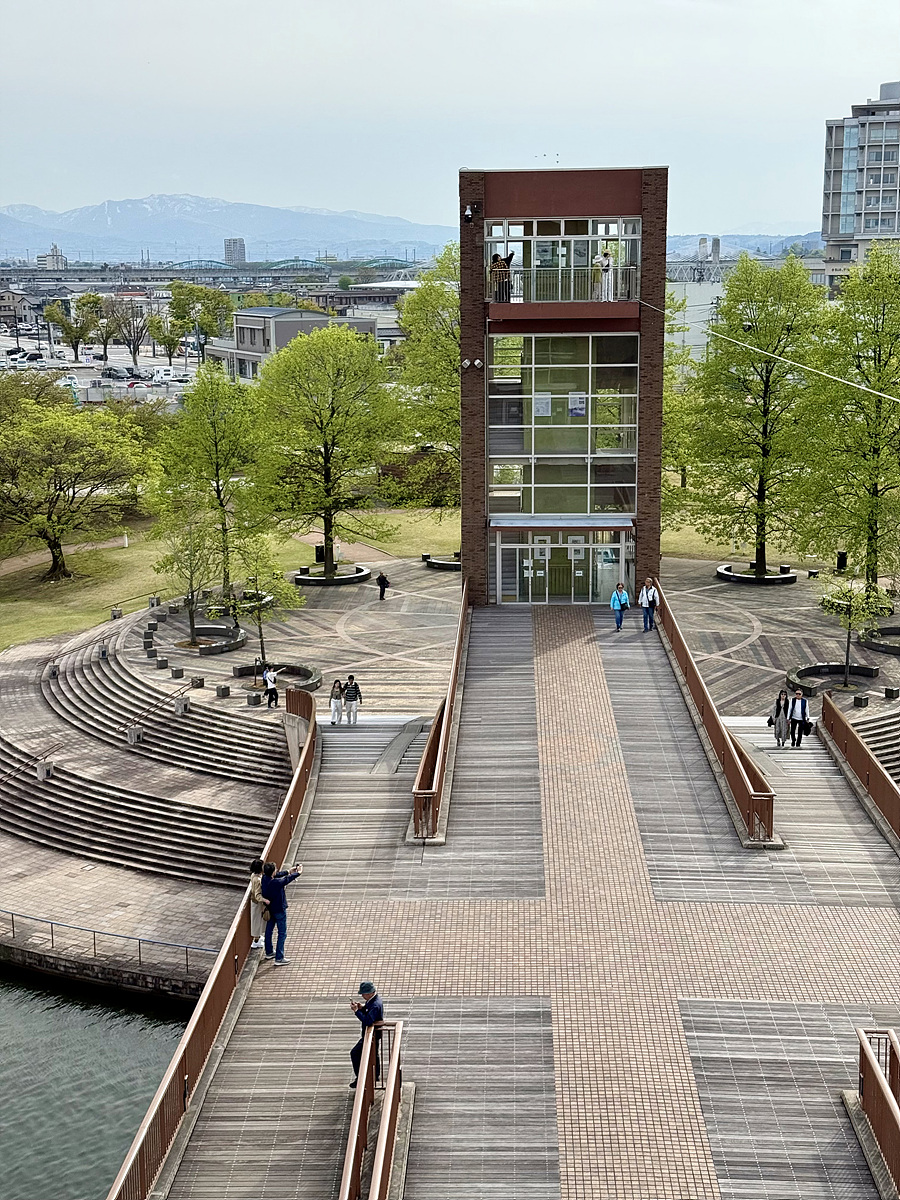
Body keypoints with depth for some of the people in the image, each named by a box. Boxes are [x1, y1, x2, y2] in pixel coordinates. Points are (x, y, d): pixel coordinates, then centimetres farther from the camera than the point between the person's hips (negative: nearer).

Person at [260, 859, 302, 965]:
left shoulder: (264, 878, -12)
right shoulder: (277, 882, -33)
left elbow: (277, 875, 7)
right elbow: (288, 879, -16)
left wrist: (289, 871, 15)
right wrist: (298, 873, 3)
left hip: (269, 909, 8)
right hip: (279, 910, -8)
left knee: (269, 930, 22)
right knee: (282, 934, 3)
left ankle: (269, 952, 39)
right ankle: (279, 958, 5)